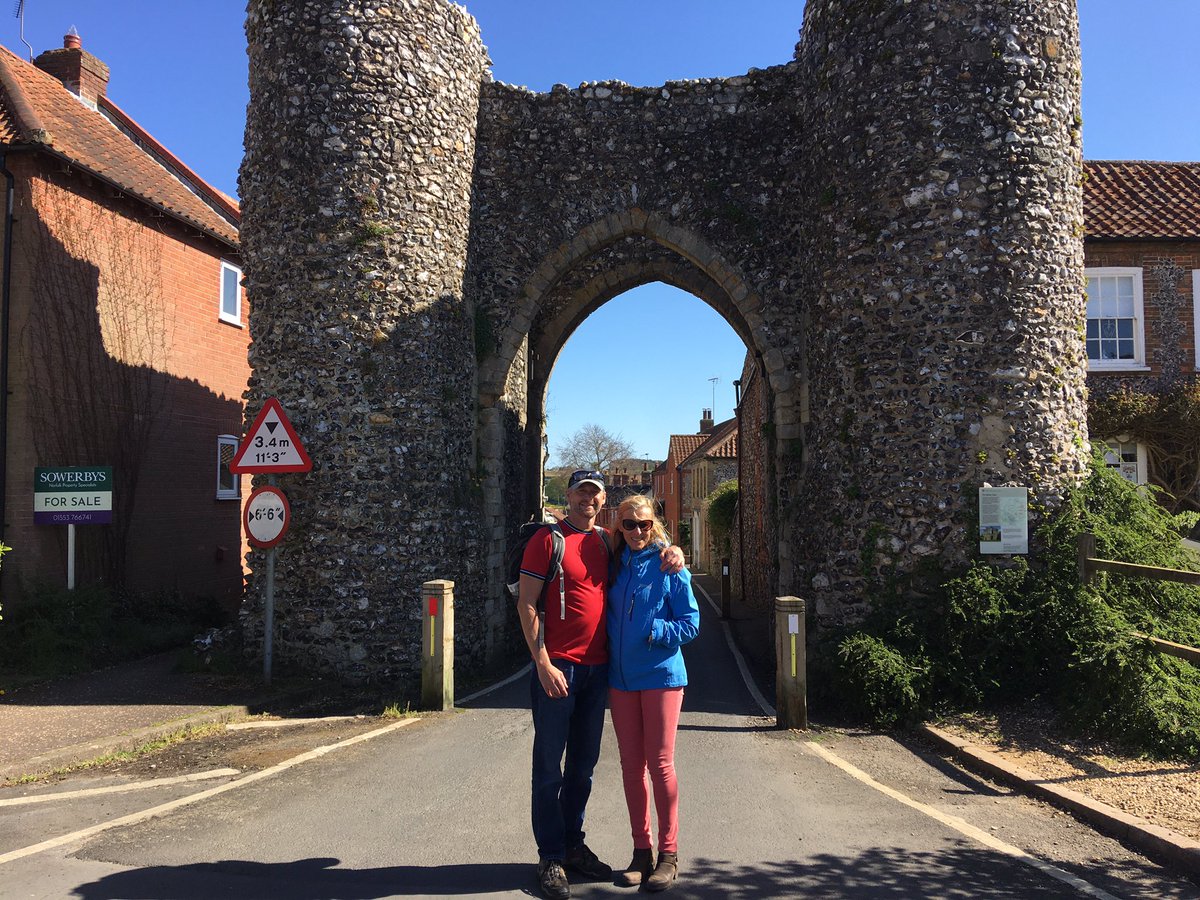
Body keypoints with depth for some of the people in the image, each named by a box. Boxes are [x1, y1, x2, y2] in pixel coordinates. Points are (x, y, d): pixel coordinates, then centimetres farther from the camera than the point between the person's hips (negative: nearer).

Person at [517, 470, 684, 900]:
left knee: (583, 764, 15)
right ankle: (551, 858, 13)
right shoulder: (547, 539, -5)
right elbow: (526, 603, -8)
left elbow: (645, 541, 26)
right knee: (550, 764, 2)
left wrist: (672, 551, 1)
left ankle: (574, 845, 28)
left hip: (598, 667, 6)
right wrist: (543, 662, -15)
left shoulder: (608, 542, 10)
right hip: (558, 666, -5)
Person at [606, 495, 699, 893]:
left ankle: (668, 855, 12)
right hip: (621, 678, 5)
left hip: (661, 676, -4)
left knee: (660, 764, 0)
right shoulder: (615, 565, 8)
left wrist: (652, 633, -15)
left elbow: (690, 622, -5)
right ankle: (641, 852, 21)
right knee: (631, 766, 9)